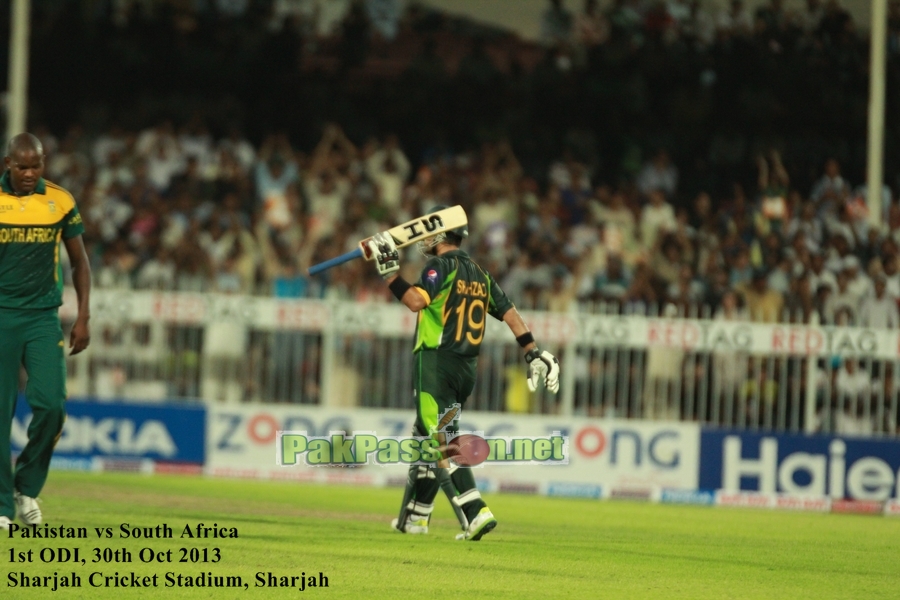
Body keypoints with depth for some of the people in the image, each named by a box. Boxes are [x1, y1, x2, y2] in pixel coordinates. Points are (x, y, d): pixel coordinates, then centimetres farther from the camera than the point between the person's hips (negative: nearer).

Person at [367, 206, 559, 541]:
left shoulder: (442, 266, -7)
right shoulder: (479, 274, 16)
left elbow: (417, 301, -23)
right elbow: (509, 312, 12)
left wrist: (389, 272, -18)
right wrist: (534, 353, 10)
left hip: (437, 361, -8)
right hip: (467, 368, 8)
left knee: (440, 443, -11)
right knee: (427, 438, 19)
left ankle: (475, 513, -24)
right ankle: (415, 515, 25)